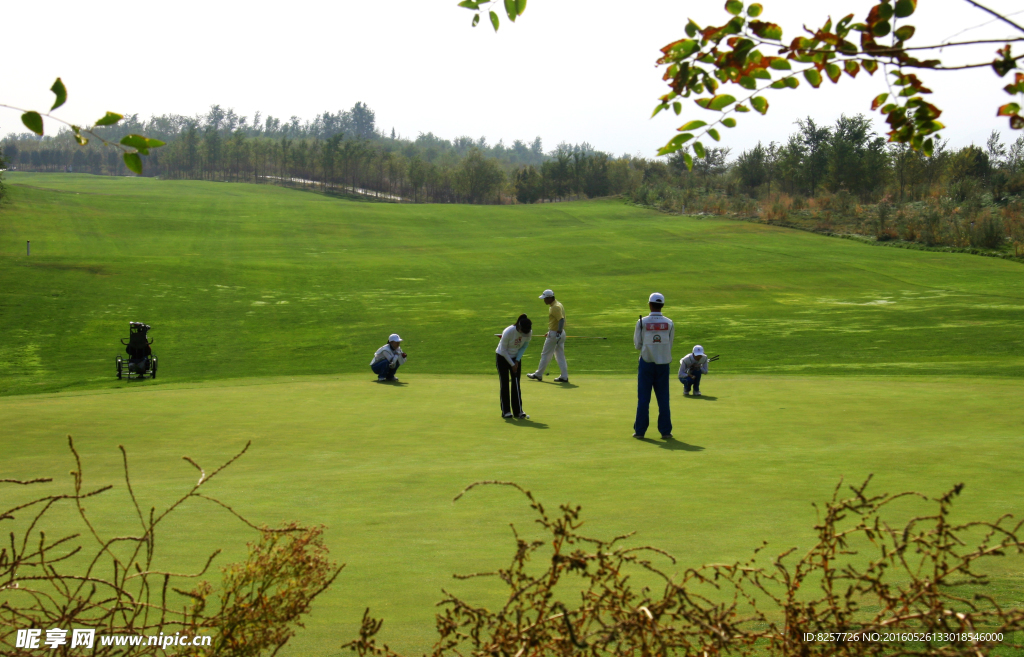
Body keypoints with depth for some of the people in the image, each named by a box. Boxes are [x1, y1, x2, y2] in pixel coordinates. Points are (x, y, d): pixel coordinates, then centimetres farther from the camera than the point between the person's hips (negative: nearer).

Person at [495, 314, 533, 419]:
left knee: (516, 384, -2)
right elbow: (503, 350, -20)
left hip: (516, 357, 4)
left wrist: (517, 361, -10)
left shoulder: (529, 333, -19)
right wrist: (512, 364, -16)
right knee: (505, 384, -3)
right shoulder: (508, 332, -31)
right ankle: (505, 411, 3)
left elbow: (524, 346, -2)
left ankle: (518, 411, -1)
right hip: (502, 357, -4)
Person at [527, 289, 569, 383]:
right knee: (560, 356, 9)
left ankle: (538, 375, 13)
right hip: (559, 333, 10)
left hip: (554, 334, -10)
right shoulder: (557, 305, 14)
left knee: (545, 354, 2)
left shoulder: (555, 307, -18)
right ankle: (564, 376, 7)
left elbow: (561, 320, -28)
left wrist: (558, 333, -34)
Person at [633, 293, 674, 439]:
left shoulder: (642, 322, -7)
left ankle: (640, 430, 5)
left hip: (646, 362, -1)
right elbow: (670, 344, 3)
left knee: (643, 398, 4)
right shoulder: (669, 323, -1)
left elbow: (637, 344, -2)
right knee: (663, 398, 7)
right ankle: (665, 431, 8)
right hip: (663, 363, 2)